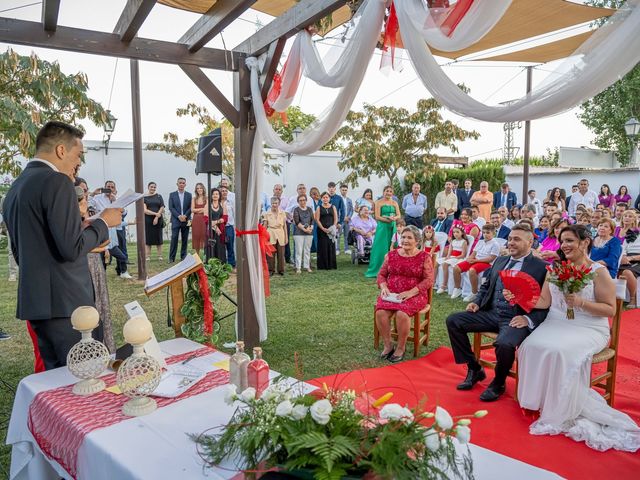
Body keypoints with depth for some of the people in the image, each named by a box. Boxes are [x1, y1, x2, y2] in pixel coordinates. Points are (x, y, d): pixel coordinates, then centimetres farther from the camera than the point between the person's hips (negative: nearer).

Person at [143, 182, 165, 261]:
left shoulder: (159, 196, 9)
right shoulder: (144, 197, 3)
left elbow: (162, 208, 2)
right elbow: (145, 210, -5)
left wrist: (157, 217, -9)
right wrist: (155, 213, -13)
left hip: (158, 220, 1)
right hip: (147, 220, -1)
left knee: (158, 238, 4)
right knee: (147, 238, -1)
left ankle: (160, 256, 7)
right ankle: (148, 257, 1)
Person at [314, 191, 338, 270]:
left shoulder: (333, 207, 11)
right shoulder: (319, 208, 5)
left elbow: (336, 219, 7)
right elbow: (317, 220, -2)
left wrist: (333, 228, -8)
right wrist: (323, 229, -13)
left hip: (331, 230, 2)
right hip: (322, 230, -2)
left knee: (331, 247, 1)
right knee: (323, 247, -2)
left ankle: (331, 265, 7)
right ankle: (322, 266, 3)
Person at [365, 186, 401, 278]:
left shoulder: (394, 203, 12)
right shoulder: (379, 202, 0)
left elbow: (398, 215, 6)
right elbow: (377, 217, -8)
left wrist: (394, 218, -16)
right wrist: (389, 219, -17)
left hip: (393, 227, 4)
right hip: (382, 227, -4)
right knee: (381, 248, -3)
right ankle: (377, 270, 4)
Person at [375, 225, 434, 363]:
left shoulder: (424, 257, -1)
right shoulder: (391, 255, 9)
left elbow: (429, 280, -7)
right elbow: (381, 274, 14)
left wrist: (411, 292, -18)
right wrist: (384, 287, -7)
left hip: (414, 295, -3)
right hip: (391, 293, 3)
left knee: (401, 313, -33)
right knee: (380, 312, -26)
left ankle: (401, 347, -8)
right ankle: (388, 345, -6)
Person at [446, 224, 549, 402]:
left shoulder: (542, 267, -4)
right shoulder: (500, 261, 15)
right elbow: (486, 286, 22)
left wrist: (528, 319, -21)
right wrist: (477, 302, 4)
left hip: (516, 319, -6)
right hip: (490, 313, 7)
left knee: (504, 344, -36)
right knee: (453, 321, -8)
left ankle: (498, 383, 0)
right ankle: (474, 369, 9)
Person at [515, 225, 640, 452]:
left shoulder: (598, 272, -4)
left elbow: (611, 309, -5)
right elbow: (544, 302, 7)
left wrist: (581, 303, -19)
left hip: (588, 329, -4)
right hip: (555, 324, 5)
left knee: (560, 352, -32)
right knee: (532, 346, -24)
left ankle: (562, 411, -13)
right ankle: (538, 401, -7)